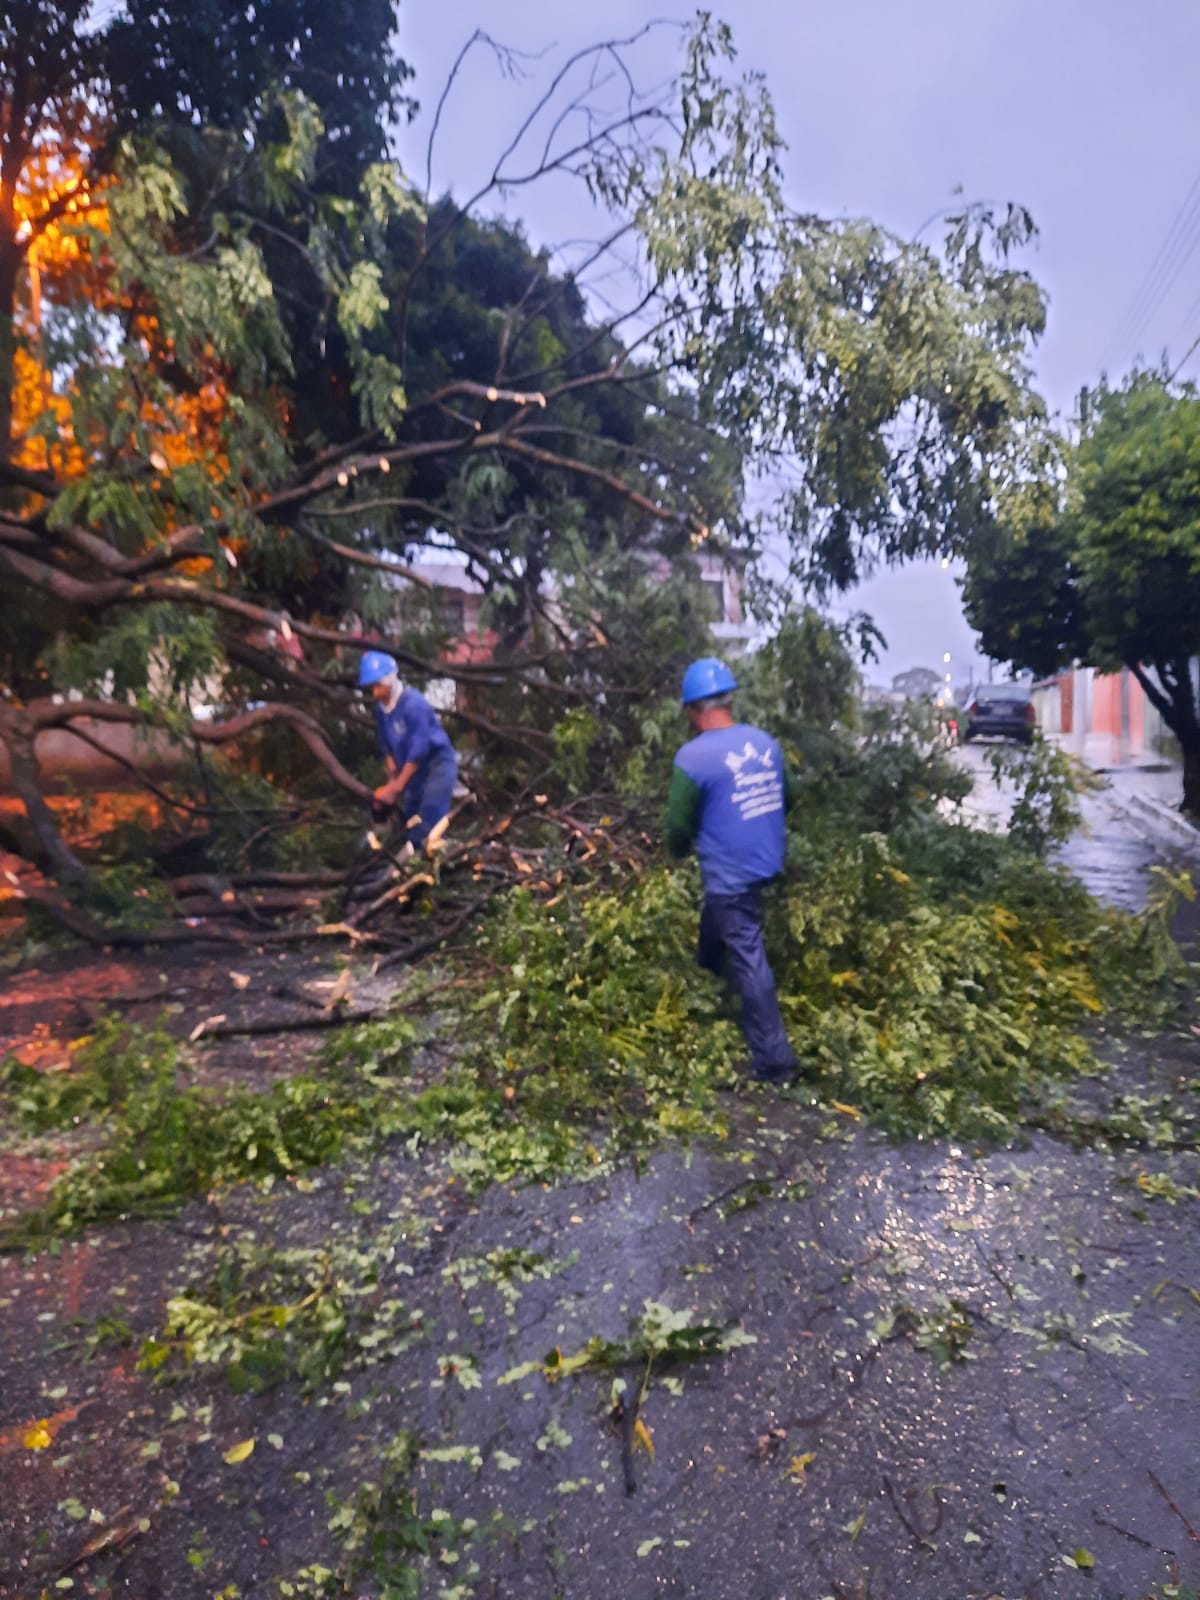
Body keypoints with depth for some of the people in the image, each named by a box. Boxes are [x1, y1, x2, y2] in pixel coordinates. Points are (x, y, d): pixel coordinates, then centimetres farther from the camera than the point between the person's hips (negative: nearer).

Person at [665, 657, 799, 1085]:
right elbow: (786, 798, 14)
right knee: (714, 927, 30)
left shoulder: (693, 757, -19)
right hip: (766, 863, 8)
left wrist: (678, 853, 11)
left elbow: (680, 825, -11)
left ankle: (774, 1059, 7)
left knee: (748, 960, 0)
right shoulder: (765, 741, 1)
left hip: (730, 873, -8)